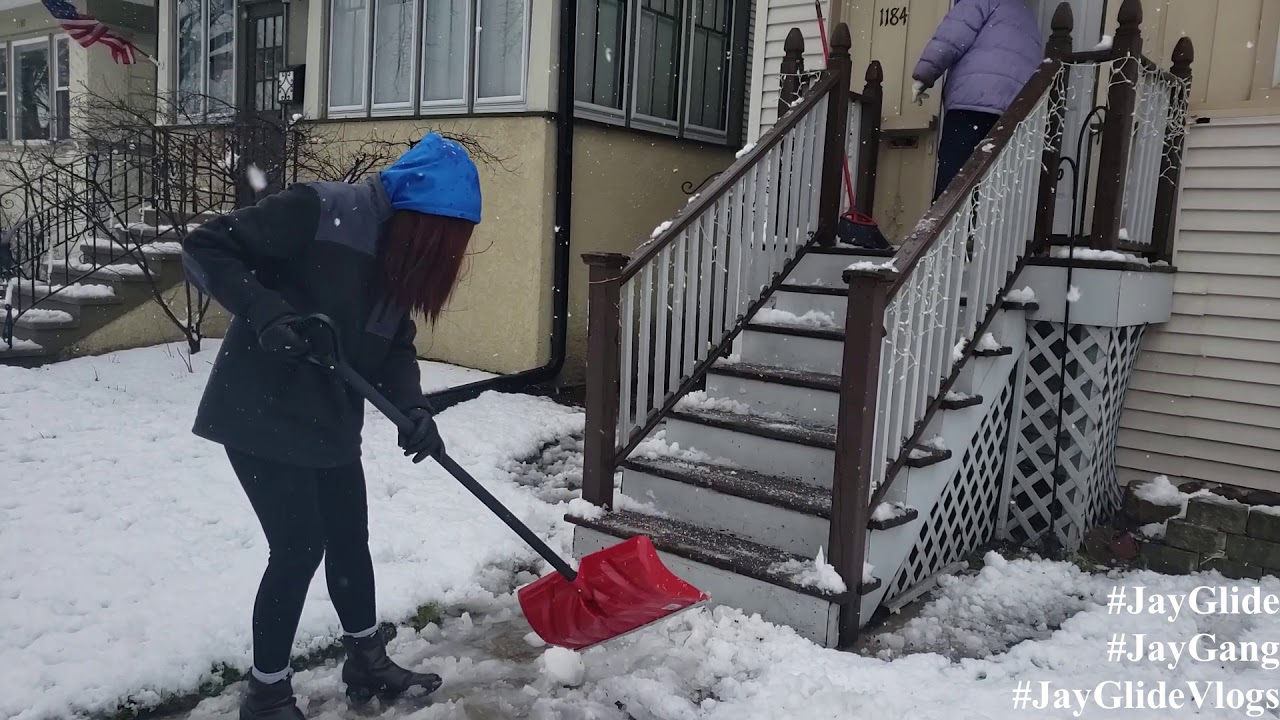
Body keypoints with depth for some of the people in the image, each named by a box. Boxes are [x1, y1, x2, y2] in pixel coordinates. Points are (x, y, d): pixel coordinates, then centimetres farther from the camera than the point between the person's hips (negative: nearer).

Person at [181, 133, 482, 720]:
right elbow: (203, 248, -19)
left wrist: (414, 410, -14)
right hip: (261, 413, -8)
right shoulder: (315, 211, -21)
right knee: (299, 548, -5)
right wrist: (268, 314, -32)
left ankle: (367, 663, 34)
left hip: (331, 421, 8)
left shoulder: (404, 251, 3)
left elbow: (395, 345, 4)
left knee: (350, 540, 15)